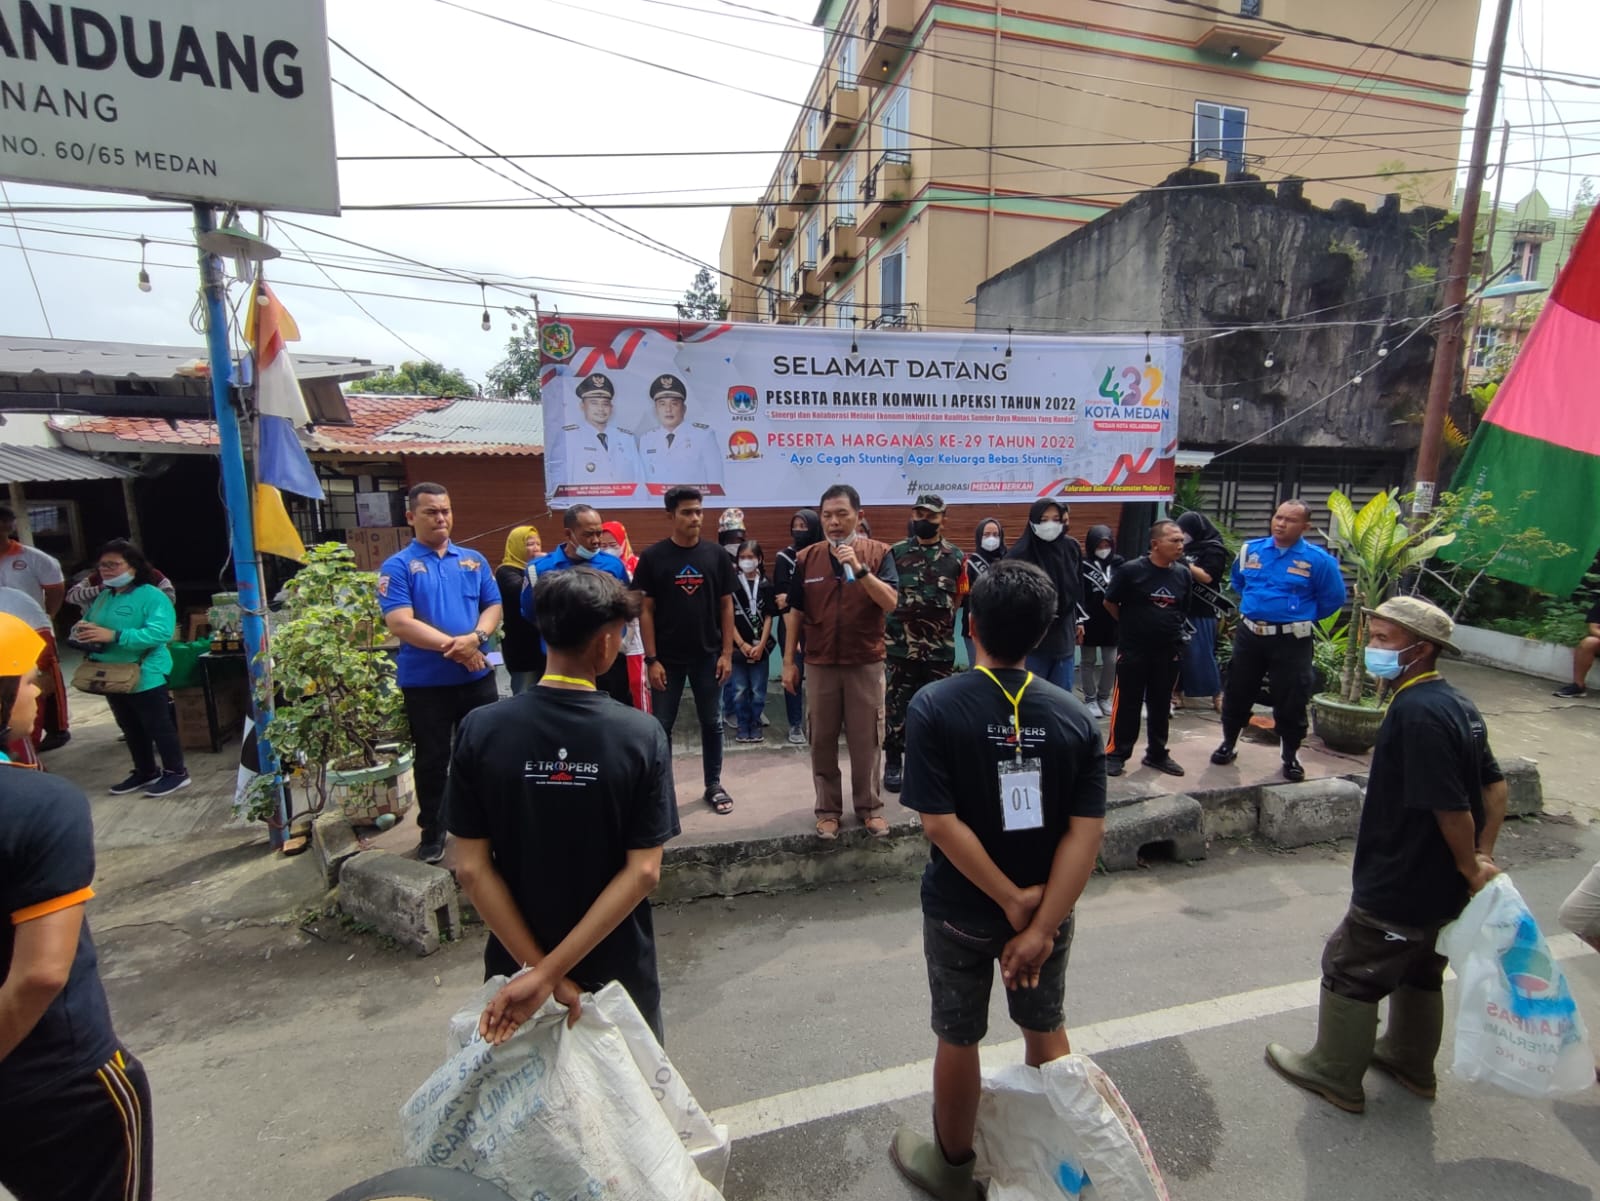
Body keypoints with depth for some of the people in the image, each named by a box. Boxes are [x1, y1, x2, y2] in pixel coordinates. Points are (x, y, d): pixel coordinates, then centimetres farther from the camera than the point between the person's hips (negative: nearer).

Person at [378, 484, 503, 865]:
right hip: (424, 682, -3)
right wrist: (454, 646, -19)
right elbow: (400, 623, -15)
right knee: (432, 761, 10)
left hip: (478, 677, 3)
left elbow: (493, 607, 5)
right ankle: (432, 833, 26)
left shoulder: (474, 561, 7)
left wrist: (476, 638, -16)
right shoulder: (397, 566, -5)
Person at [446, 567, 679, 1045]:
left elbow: (471, 867, -13)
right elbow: (643, 872, -20)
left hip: (516, 964, 2)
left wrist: (536, 966, -10)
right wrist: (549, 973, -17)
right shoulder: (641, 734, -18)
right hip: (616, 968, -1)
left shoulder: (481, 730, -14)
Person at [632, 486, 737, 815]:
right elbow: (645, 610, -4)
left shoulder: (716, 556, 0)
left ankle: (714, 785, 26)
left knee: (711, 723, 12)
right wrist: (651, 659, -9)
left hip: (707, 656, 2)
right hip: (667, 658, -2)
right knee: (661, 726, 7)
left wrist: (727, 653, -2)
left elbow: (726, 606, 4)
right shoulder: (652, 557, -5)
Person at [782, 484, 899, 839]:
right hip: (820, 664, 2)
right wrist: (788, 661, 5)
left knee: (866, 740, 9)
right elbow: (795, 613, 6)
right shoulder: (805, 558, 1)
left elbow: (890, 603, -15)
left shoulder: (879, 554, -4)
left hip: (866, 663, -1)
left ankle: (869, 806, 25)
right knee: (823, 740, 10)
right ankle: (827, 809, 24)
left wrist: (859, 568, -25)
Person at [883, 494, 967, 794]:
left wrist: (937, 621, 2)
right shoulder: (895, 553, 1)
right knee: (896, 707, 5)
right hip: (900, 646, -1)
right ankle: (893, 763, 17)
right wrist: (901, 620, 0)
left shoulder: (955, 556, 3)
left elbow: (958, 598, 11)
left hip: (939, 648, 1)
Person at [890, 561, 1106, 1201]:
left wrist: (1013, 900, -15)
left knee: (958, 1039, 19)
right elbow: (1087, 830, -15)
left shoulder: (935, 706, -20)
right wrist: (1039, 923, -15)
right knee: (1047, 1030, 25)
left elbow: (940, 822, -24)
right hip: (1048, 907, 3)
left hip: (961, 910, -2)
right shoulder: (1074, 715, -11)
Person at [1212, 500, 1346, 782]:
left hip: (1291, 640, -3)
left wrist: (1301, 617, 8)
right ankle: (1228, 744, 28)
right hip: (1249, 634, 3)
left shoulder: (1318, 560, -9)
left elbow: (1333, 599, 2)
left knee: (1291, 701, 5)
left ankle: (1290, 757, 22)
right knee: (1237, 693, 12)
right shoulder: (1250, 550, 2)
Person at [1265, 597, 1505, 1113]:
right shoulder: (1457, 704, 4)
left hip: (1399, 887, -9)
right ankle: (1411, 1061, 44)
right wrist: (1483, 856, 7)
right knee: (1420, 971, 25)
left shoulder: (1416, 711, -28)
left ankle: (1335, 1074, 23)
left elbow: (1450, 806, -27)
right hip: (1442, 887, 10)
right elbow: (1494, 785, 10)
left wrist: (1470, 866, -12)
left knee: (1349, 970, 7)